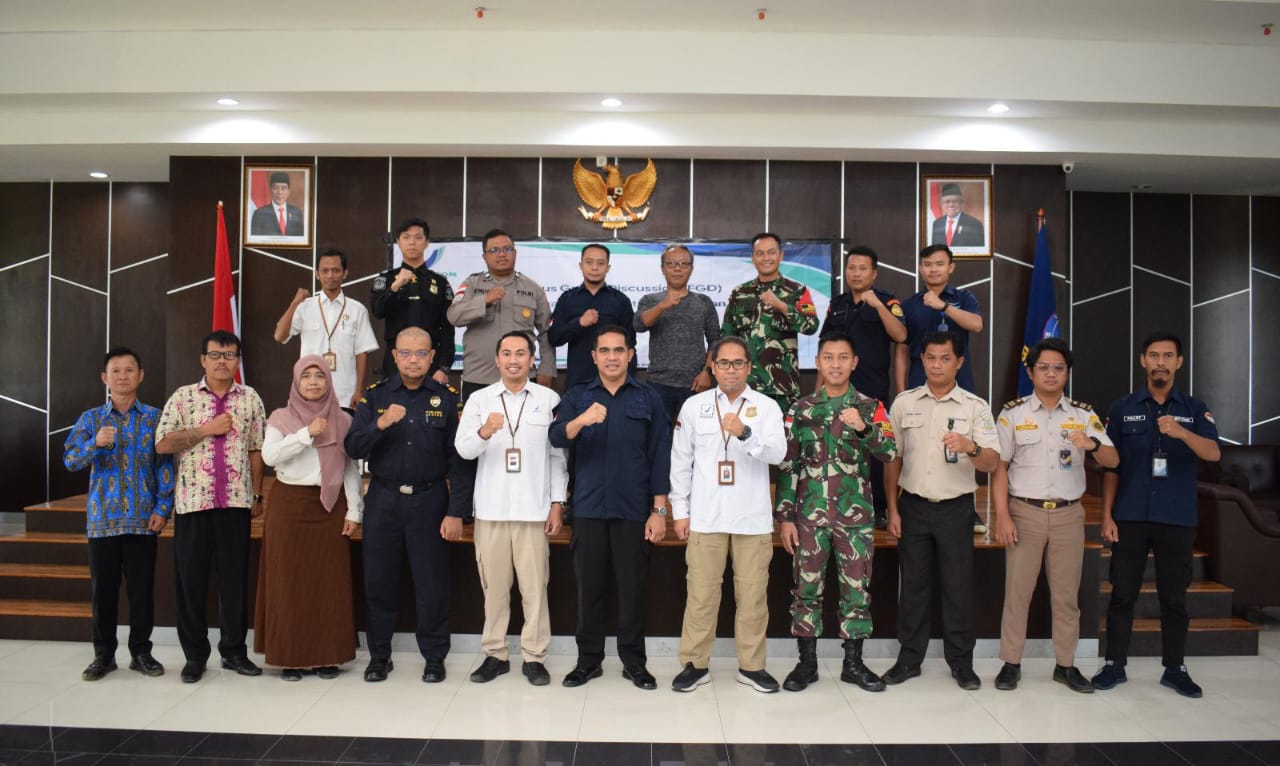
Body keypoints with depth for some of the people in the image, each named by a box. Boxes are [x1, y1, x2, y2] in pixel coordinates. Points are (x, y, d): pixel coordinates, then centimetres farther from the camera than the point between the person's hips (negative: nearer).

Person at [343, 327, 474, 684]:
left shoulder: (447, 398, -1)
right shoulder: (374, 395, 4)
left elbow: (459, 460, -4)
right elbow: (353, 448, -3)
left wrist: (457, 512, -10)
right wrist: (381, 423, -22)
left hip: (429, 500, -2)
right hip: (383, 500, 2)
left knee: (432, 584, 4)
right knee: (379, 582, 9)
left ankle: (434, 657, 20)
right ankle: (379, 655, 25)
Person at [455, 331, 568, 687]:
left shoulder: (549, 399, 3)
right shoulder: (479, 399, 5)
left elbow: (558, 455, 4)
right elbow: (463, 449, -5)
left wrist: (557, 503, 1)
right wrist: (485, 431, -26)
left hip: (534, 509, -1)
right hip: (491, 509, 1)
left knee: (534, 587, 2)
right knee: (494, 586, 9)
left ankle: (534, 656, 14)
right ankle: (494, 654, 22)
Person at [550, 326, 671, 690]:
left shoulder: (648, 399, 3)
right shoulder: (576, 396, 6)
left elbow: (659, 456, 1)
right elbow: (556, 438, -10)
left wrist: (659, 510, -4)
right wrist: (582, 420, -31)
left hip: (633, 509, -1)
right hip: (588, 507, 1)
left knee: (632, 587, 5)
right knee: (589, 586, 7)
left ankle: (633, 660, 19)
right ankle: (589, 659, 21)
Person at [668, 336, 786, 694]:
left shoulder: (767, 406, 3)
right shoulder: (694, 405, 5)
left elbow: (777, 453, -11)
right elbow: (681, 461, 7)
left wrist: (745, 433, -28)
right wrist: (680, 511, 4)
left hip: (753, 518, 0)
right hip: (705, 517, 0)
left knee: (752, 594, 7)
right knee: (701, 593, 5)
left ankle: (751, 665, 21)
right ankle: (695, 664, 17)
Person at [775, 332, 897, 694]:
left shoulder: (870, 407, 4)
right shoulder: (801, 409, 3)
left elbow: (890, 452, -8)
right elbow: (787, 466, 2)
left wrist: (864, 427, -26)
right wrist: (785, 517, -3)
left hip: (856, 515, 0)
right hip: (810, 514, 0)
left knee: (857, 589, 7)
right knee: (806, 589, 5)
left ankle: (853, 663, 20)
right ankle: (807, 663, 17)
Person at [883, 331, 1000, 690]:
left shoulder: (975, 407, -1)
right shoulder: (904, 402, 4)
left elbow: (992, 462, -8)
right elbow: (892, 459, 7)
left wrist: (970, 447, -31)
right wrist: (892, 509, 3)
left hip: (956, 509, -1)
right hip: (914, 507, 1)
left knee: (959, 588, 5)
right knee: (912, 586, 8)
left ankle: (961, 663, 19)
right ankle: (909, 659, 20)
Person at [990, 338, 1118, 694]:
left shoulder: (1084, 415, 6)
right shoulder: (1012, 413, 0)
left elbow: (1112, 461, -1)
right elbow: (999, 467, 0)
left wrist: (1093, 444, -25)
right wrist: (1002, 516, -8)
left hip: (1068, 514, 2)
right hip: (1025, 512, -2)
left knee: (1067, 593, 8)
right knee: (1017, 590, 1)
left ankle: (1066, 664, 20)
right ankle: (1011, 663, 10)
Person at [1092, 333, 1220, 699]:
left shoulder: (1194, 409, 5)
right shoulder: (1123, 409, 4)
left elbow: (1214, 453, -12)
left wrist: (1181, 432, -32)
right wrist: (1106, 515, -2)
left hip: (1178, 519, 0)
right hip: (1130, 517, 0)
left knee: (1174, 596, 8)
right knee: (1123, 593, 4)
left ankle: (1175, 669, 20)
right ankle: (1114, 665, 13)